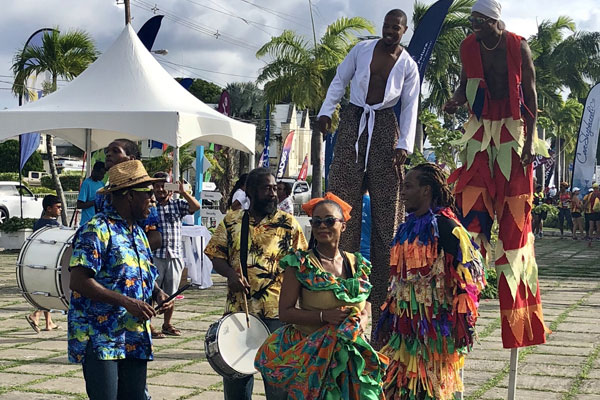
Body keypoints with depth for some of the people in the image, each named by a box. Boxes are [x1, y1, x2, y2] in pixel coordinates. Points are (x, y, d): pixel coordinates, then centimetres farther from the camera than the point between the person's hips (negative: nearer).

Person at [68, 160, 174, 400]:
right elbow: (78, 282, -20)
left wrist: (158, 294, 3)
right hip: (100, 340, -8)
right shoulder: (97, 230, -11)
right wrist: (127, 302, -21)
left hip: (135, 339, 8)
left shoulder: (137, 232, 16)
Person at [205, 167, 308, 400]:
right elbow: (216, 256, 7)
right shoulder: (231, 221, 7)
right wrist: (230, 273, -14)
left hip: (277, 313, -2)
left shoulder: (288, 223, 1)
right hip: (237, 309, 3)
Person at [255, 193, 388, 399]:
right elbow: (285, 312, -7)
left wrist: (359, 324, -7)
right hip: (311, 357, -3)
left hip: (352, 355, 4)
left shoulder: (358, 265, 8)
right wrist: (324, 316, -18)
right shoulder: (300, 264, -4)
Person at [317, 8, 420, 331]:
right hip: (353, 123, 1)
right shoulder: (362, 49, 6)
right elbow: (340, 80, 13)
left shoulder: (408, 66, 3)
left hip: (384, 129, -1)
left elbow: (410, 108, 2)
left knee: (386, 204, -3)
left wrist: (404, 144, -9)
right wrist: (326, 111, 0)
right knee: (344, 198, -5)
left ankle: (383, 289, 1)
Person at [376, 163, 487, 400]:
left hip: (433, 324, -8)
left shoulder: (443, 226, -13)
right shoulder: (408, 227, 13)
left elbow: (470, 270, -15)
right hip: (406, 324, 8)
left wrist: (461, 321, -16)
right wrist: (390, 314, 19)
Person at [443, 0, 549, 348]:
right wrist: (456, 101, -10)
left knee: (514, 212, -2)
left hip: (513, 129, -3)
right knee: (471, 199, -5)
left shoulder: (518, 47, -9)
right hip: (481, 129, 3)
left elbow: (530, 94, -5)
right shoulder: (469, 46, 1)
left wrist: (530, 140, -11)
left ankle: (516, 279, 6)